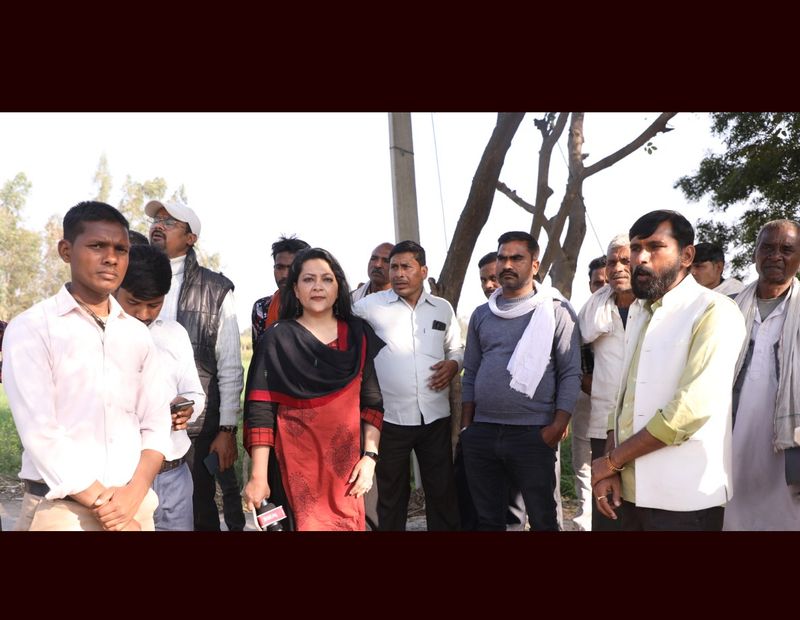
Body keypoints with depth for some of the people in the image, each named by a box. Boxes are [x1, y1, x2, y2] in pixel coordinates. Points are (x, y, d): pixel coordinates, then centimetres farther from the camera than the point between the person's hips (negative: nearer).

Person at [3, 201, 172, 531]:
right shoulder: (31, 327, -6)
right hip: (60, 510, -4)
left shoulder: (138, 335, 7)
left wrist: (134, 495, -12)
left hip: (134, 505, 4)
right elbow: (39, 432, -14)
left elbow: (156, 422, 3)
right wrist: (103, 507, -14)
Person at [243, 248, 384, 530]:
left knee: (348, 524, 9)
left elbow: (373, 400, 4)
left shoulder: (359, 335, 5)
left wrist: (370, 456, -5)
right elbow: (260, 410, -7)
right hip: (295, 465, -2)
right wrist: (258, 476, -13)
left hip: (347, 463, 2)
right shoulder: (277, 339, -2)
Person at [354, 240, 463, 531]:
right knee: (391, 494, 12)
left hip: (436, 417, 3)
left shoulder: (443, 308, 7)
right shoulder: (371, 305, -3)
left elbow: (456, 348, 17)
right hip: (390, 418, -2)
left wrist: (453, 364, -4)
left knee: (442, 490, 13)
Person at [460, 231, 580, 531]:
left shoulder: (556, 310, -2)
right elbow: (471, 373, 13)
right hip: (481, 432, 4)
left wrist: (558, 426, -12)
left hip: (533, 434, -4)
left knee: (542, 519, 7)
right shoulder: (481, 314, 10)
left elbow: (571, 373, -5)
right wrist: (466, 427, 9)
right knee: (487, 518, 15)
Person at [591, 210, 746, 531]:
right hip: (631, 490, 6)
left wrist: (611, 460, -13)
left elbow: (692, 409, -21)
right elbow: (624, 395, 10)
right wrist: (610, 468, -3)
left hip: (684, 497, -6)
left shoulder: (714, 311, -11)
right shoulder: (638, 313, 13)